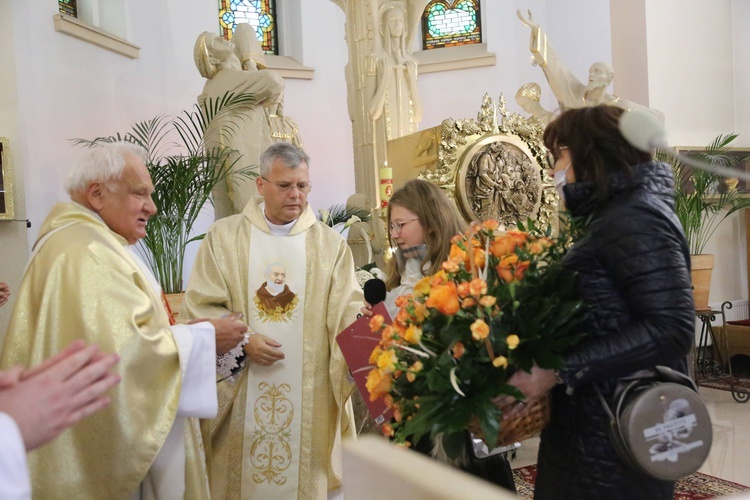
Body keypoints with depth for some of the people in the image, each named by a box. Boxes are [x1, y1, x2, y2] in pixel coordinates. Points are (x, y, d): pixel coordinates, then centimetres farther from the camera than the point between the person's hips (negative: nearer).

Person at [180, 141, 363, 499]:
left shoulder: (330, 244, 4)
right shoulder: (223, 236, 3)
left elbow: (349, 310, -3)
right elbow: (200, 306, 0)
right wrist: (242, 340, -14)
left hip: (310, 395, 1)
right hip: (239, 393, 0)